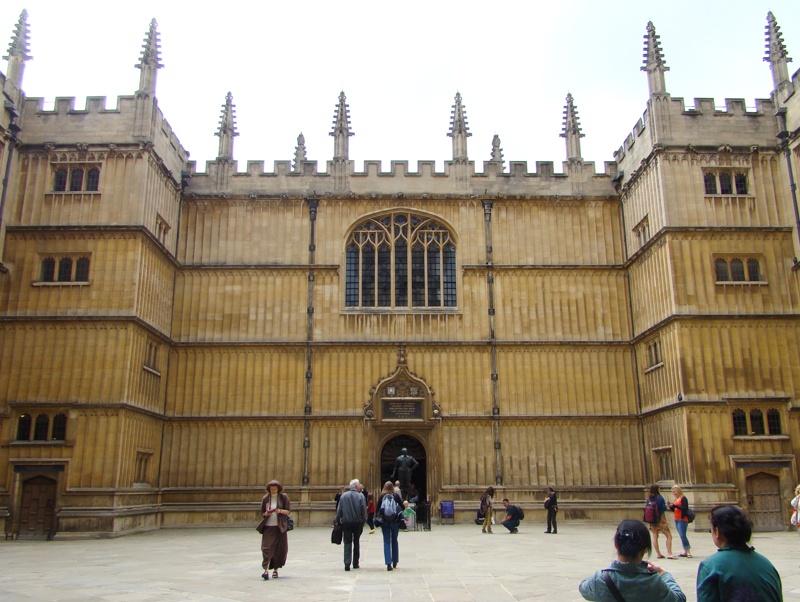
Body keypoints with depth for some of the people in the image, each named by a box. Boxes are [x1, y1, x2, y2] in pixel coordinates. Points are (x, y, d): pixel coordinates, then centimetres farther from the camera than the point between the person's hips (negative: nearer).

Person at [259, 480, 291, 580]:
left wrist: (280, 511, -18)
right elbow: (262, 513, 11)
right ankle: (266, 570, -15)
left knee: (280, 549, 3)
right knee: (267, 548, -11)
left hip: (280, 527, 0)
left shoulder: (283, 497, 3)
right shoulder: (265, 498, 6)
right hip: (268, 527, 0)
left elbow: (288, 511, 2)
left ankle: (275, 569, 17)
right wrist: (266, 514, -11)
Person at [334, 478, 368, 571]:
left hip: (346, 523, 0)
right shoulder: (360, 496, -7)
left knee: (347, 543, 3)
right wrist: (363, 520, 4)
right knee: (356, 543, 14)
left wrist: (338, 520, 11)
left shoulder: (343, 496, -1)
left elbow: (339, 510, 1)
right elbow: (364, 510, -7)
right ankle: (355, 563, 18)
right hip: (358, 523, 0)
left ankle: (347, 563, -12)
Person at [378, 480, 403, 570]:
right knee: (394, 541, 15)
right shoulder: (396, 496, -3)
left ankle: (388, 563, -7)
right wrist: (401, 519, 9)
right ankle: (395, 562, 24)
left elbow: (378, 510, 0)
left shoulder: (381, 497, -2)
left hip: (384, 522, 0)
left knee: (386, 542, 3)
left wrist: (379, 521, 9)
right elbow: (402, 507, -3)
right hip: (395, 522, 0)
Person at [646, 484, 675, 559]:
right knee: (669, 536, 2)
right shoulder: (660, 498, -14)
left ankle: (658, 554, 10)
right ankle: (669, 554, -6)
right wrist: (666, 505, 8)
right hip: (661, 519, -5)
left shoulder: (648, 498, 1)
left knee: (655, 537, 9)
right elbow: (664, 508, -11)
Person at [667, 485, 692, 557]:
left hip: (683, 519, -9)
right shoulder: (676, 499, 15)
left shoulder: (683, 498, -9)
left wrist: (674, 505, -23)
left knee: (683, 535, -13)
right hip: (676, 519, 9)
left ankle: (689, 552, -9)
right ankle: (685, 552, 13)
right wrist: (670, 506, 0)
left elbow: (685, 508, -20)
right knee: (681, 536, 9)